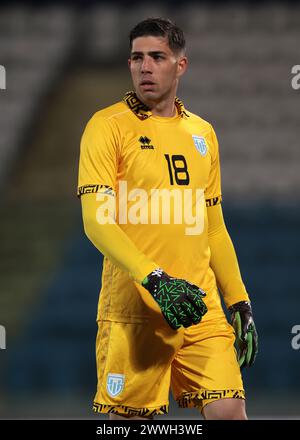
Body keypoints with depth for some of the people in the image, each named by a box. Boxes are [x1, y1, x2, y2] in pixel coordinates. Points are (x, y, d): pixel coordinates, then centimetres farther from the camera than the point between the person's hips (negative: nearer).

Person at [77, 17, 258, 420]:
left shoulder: (202, 133, 15)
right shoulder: (109, 126, -2)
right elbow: (96, 220, -12)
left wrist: (240, 303, 16)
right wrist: (154, 279, -24)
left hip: (201, 308, 4)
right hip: (133, 310, -4)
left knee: (229, 410, -7)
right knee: (129, 417, -3)